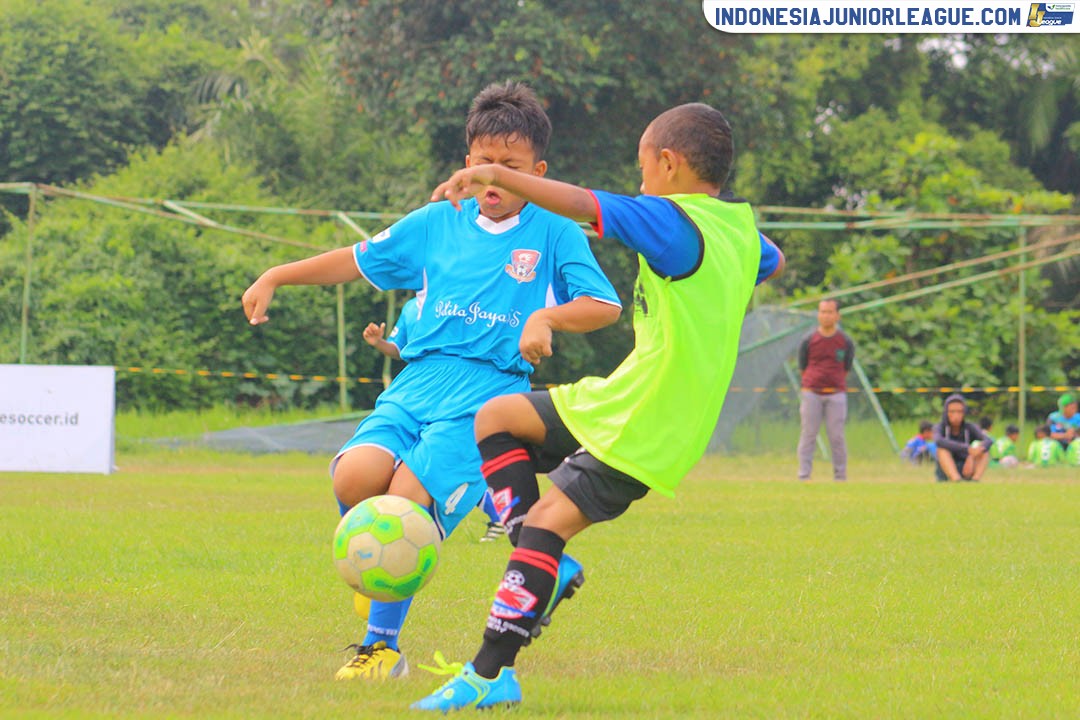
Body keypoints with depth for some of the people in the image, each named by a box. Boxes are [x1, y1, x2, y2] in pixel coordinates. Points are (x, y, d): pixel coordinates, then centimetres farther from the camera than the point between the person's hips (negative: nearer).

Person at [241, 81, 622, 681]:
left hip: (490, 390, -4)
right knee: (355, 475, -25)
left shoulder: (554, 233, 8)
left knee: (408, 496, -25)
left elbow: (605, 306, 1)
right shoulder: (438, 223, 19)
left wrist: (546, 317, -17)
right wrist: (276, 277, 22)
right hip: (417, 381, 4)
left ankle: (382, 647, -12)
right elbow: (360, 259, 27)